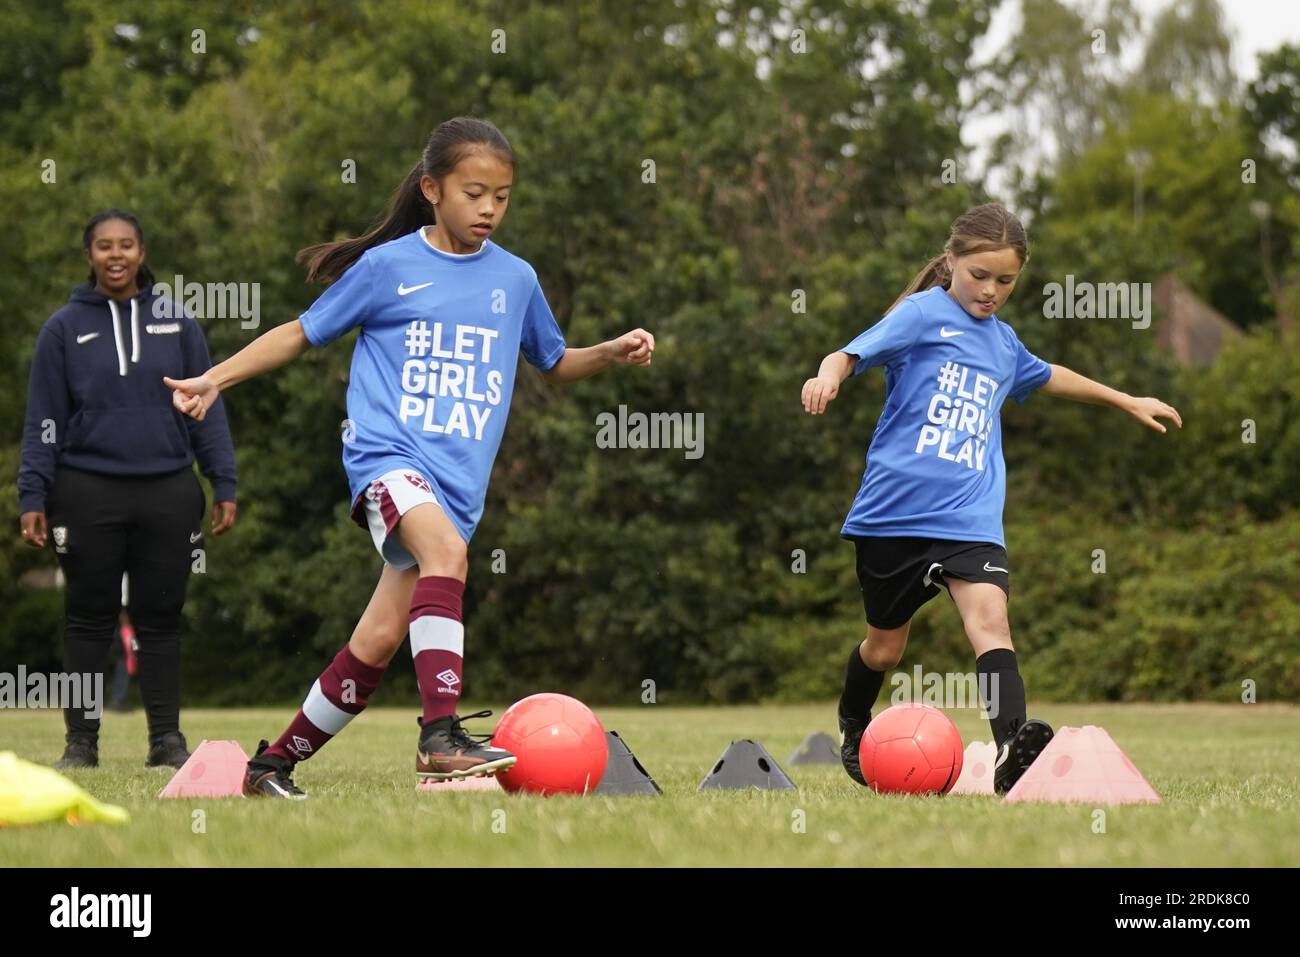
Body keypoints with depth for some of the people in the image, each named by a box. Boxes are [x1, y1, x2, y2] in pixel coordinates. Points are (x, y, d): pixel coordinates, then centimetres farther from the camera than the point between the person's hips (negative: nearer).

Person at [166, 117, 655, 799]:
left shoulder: (515, 279, 12)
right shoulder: (387, 266, 2)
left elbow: (554, 364, 27)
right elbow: (303, 332, 11)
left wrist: (612, 353, 8)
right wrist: (216, 378, 4)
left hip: (459, 479, 4)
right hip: (386, 452, -4)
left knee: (378, 640, -1)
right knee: (446, 550, -35)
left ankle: (274, 764, 16)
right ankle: (440, 734, -40)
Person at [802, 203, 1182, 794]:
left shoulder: (1002, 342, 18)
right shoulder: (922, 313, -2)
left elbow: (1046, 377, 39)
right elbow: (852, 353, -17)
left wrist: (1127, 402, 49)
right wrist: (828, 376, -41)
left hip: (969, 516, 3)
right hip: (894, 507, -3)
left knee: (988, 616, -21)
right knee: (885, 644, 11)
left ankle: (1013, 750, -38)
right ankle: (853, 728, 42)